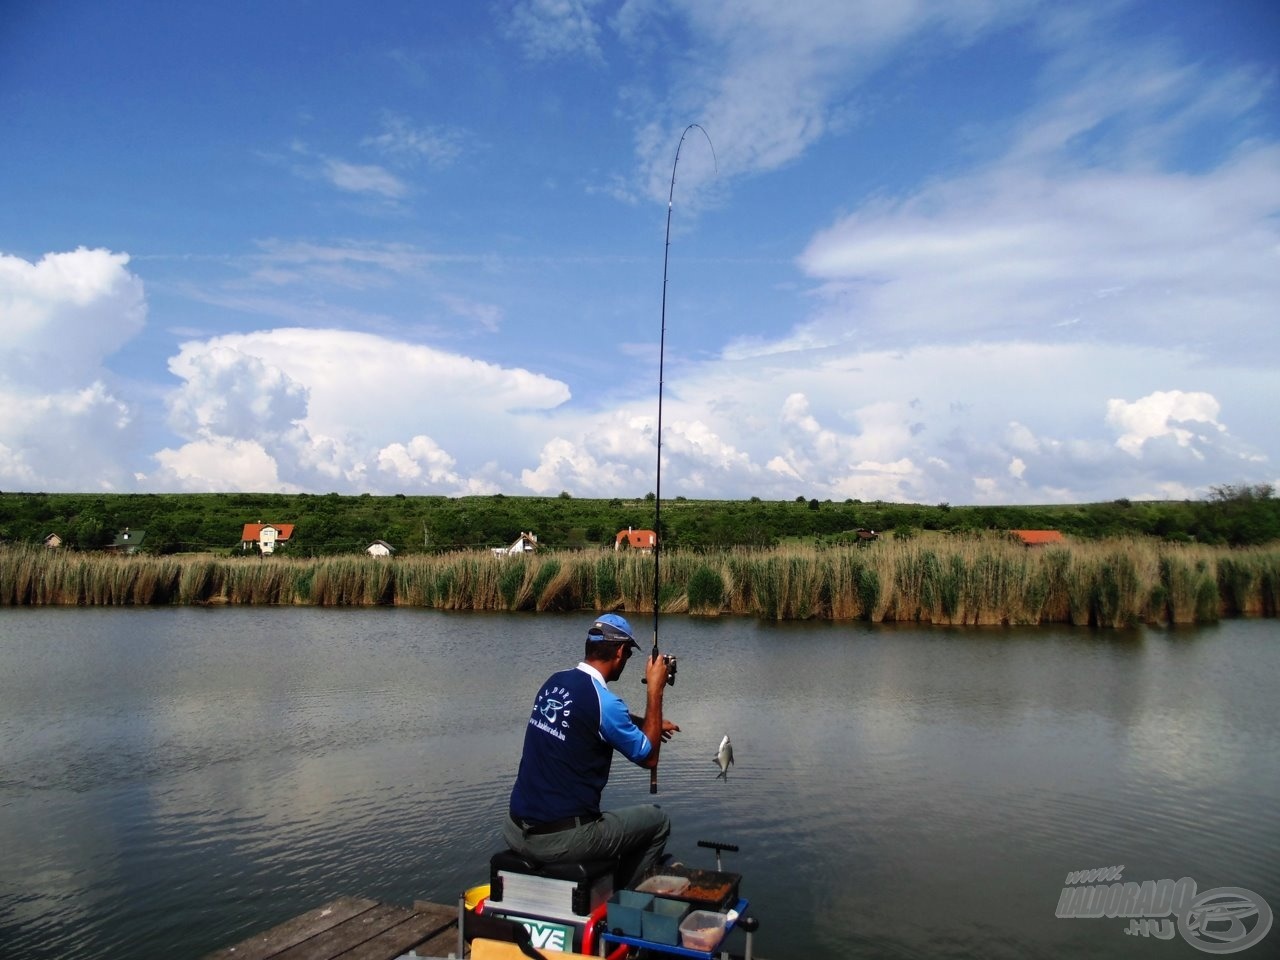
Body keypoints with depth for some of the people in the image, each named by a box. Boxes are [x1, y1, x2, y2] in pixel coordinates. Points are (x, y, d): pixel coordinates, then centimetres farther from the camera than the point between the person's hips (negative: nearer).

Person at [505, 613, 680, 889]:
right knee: (658, 821, 13)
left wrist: (648, 724, 25)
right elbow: (649, 757, -3)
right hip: (560, 841, -7)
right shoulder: (602, 701, -18)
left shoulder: (554, 682, 5)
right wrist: (655, 689, 0)